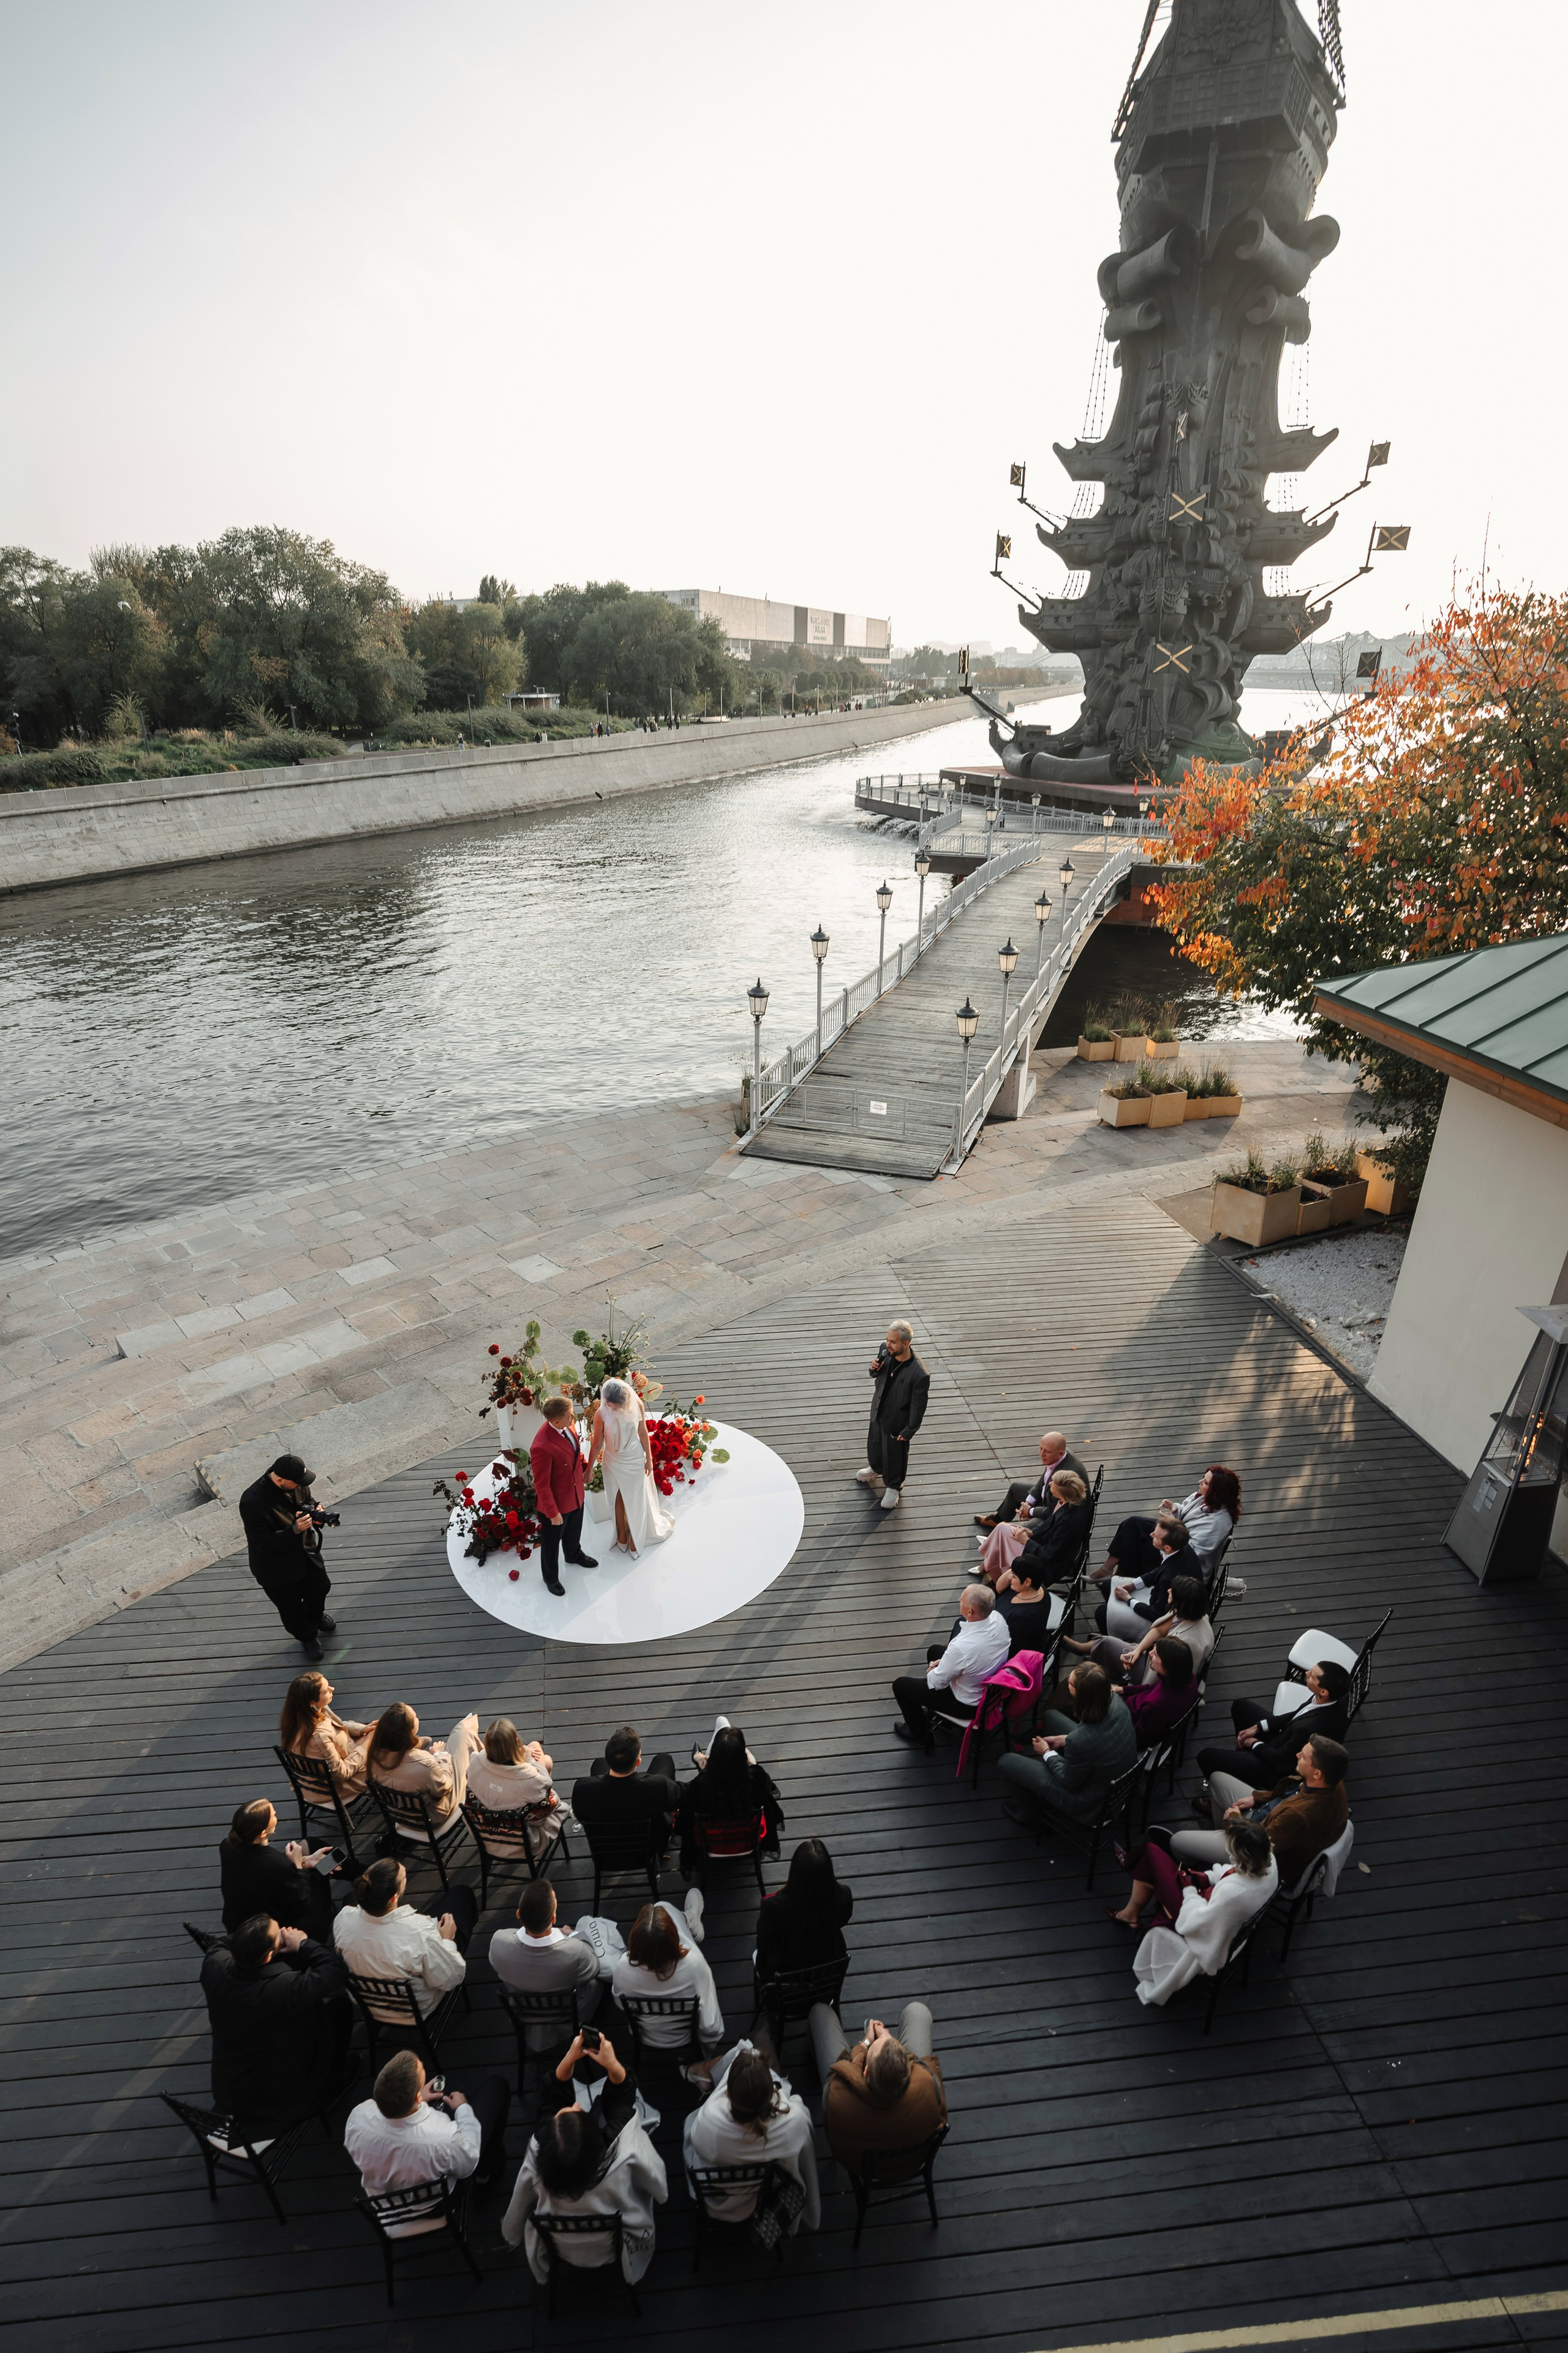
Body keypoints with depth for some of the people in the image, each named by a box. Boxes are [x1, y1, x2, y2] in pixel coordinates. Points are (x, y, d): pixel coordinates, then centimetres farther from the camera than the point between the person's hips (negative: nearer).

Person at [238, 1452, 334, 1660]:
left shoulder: (297, 1483, -17)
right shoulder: (252, 1502, -36)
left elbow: (308, 1501, 6)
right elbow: (265, 1544, -30)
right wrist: (295, 1530, -42)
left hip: (305, 1552, 6)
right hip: (277, 1568, -6)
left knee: (320, 1587, 26)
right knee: (291, 1608, 16)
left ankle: (316, 1617, 60)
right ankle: (308, 1637, 46)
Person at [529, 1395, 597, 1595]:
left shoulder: (566, 1425, -17)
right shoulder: (542, 1447, -40)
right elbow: (541, 1485, -28)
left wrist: (583, 1468, 19)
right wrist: (553, 1512, -19)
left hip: (576, 1492, 7)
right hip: (556, 1501, -7)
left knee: (574, 1530, 34)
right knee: (552, 1541, 21)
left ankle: (574, 1555, 63)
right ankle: (551, 1578, 47)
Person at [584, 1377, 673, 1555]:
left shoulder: (637, 1405, -23)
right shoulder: (601, 1413, -26)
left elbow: (643, 1433, -8)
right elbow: (597, 1444, -14)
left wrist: (649, 1458, 1)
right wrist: (589, 1469, -6)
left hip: (635, 1460, 1)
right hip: (613, 1461, -1)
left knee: (636, 1499, 15)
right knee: (619, 1498, 18)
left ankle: (635, 1538, 35)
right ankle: (622, 1534, 41)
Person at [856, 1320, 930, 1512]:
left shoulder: (919, 1375, -36)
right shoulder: (885, 1350, -19)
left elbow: (918, 1406, -22)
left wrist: (909, 1431, -13)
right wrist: (874, 1369, -22)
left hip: (896, 1420, -6)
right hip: (879, 1411, 6)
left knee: (895, 1454, 20)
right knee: (874, 1444, 30)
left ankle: (894, 1487, 48)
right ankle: (876, 1468, 62)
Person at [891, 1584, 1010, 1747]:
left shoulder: (961, 1647, -40)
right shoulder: (997, 1618, -21)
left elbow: (937, 1682, -21)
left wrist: (932, 1671, 1)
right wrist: (943, 1662, 0)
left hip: (967, 1702, -6)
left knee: (901, 1685, 11)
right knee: (935, 1650, 27)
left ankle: (921, 1733, 32)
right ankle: (933, 1708, 43)